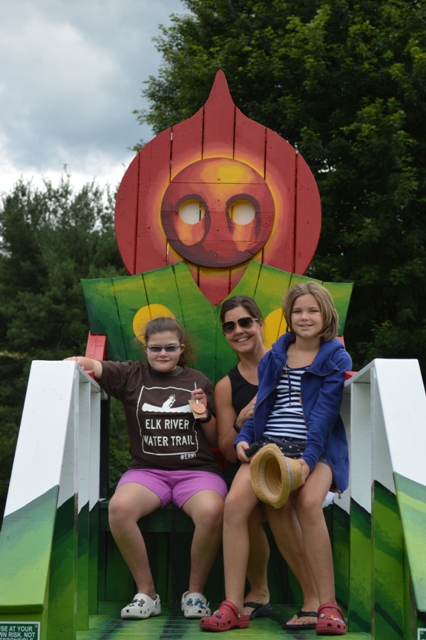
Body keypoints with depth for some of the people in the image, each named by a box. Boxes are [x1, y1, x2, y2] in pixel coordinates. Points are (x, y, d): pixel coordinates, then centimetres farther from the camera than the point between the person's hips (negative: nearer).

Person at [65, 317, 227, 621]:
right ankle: (146, 593, -13)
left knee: (212, 512, -34)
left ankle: (195, 592, -10)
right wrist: (71, 364, -23)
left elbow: (216, 441, 15)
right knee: (119, 507, -33)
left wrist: (205, 415, -3)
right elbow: (89, 365, -3)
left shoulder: (198, 381, 14)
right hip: (147, 469, 0)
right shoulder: (131, 375, 12)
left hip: (196, 470, 0)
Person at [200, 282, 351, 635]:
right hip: (269, 443, 4)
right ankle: (233, 607, -18)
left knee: (309, 503, -34)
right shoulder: (274, 356, 16)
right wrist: (244, 438, 1)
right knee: (235, 502, -24)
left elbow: (325, 412, -8)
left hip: (316, 448, -3)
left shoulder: (337, 359, 3)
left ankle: (328, 606, -22)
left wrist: (308, 458, -21)